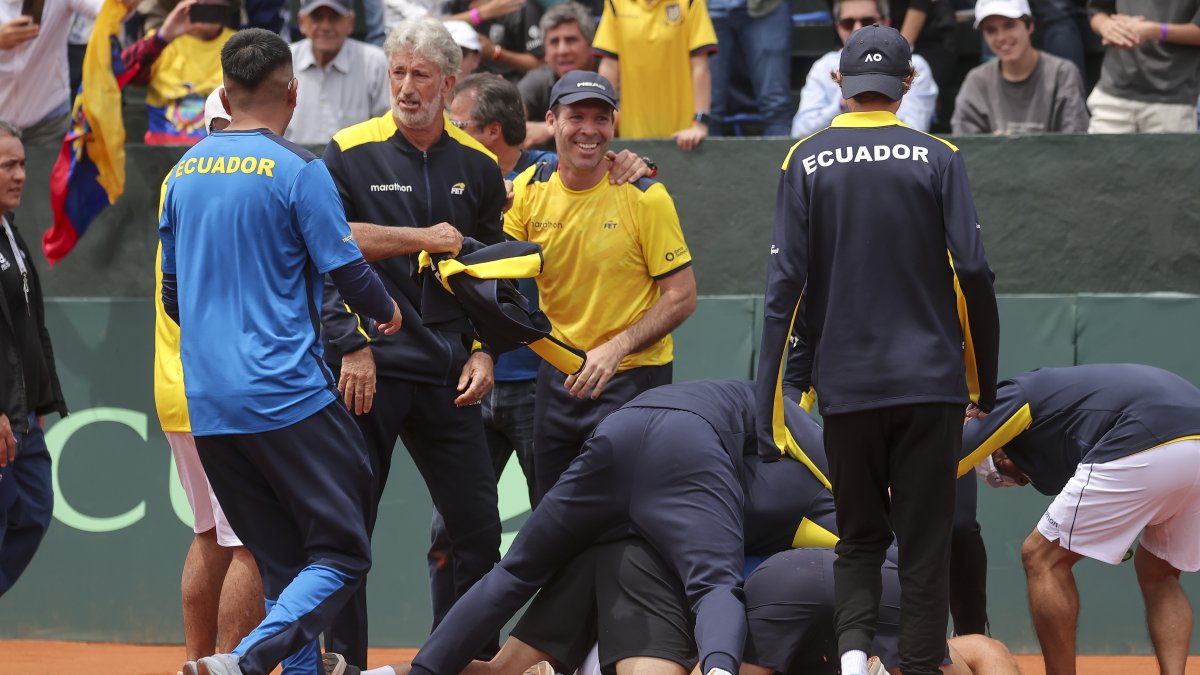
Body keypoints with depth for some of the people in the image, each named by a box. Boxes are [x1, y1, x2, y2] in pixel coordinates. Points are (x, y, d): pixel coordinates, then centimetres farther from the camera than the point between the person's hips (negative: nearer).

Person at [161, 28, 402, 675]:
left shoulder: (182, 173, 11)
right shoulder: (297, 171, -7)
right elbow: (347, 271, -8)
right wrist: (387, 311, 13)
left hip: (206, 404, 6)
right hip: (287, 395, -6)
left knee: (284, 564, 13)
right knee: (339, 553, -4)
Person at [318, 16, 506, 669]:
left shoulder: (476, 166, 11)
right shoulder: (350, 152, 0)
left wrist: (483, 352, 5)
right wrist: (420, 238, -15)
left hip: (447, 374, 3)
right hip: (366, 367, -3)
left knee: (475, 528, 1)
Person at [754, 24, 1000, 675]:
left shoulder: (805, 161, 3)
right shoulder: (938, 158, 0)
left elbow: (784, 285, -3)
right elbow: (972, 273, -5)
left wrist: (769, 408, -2)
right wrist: (983, 383, 5)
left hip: (845, 384, 1)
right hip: (931, 383, -1)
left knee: (860, 538, 13)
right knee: (925, 546, 5)